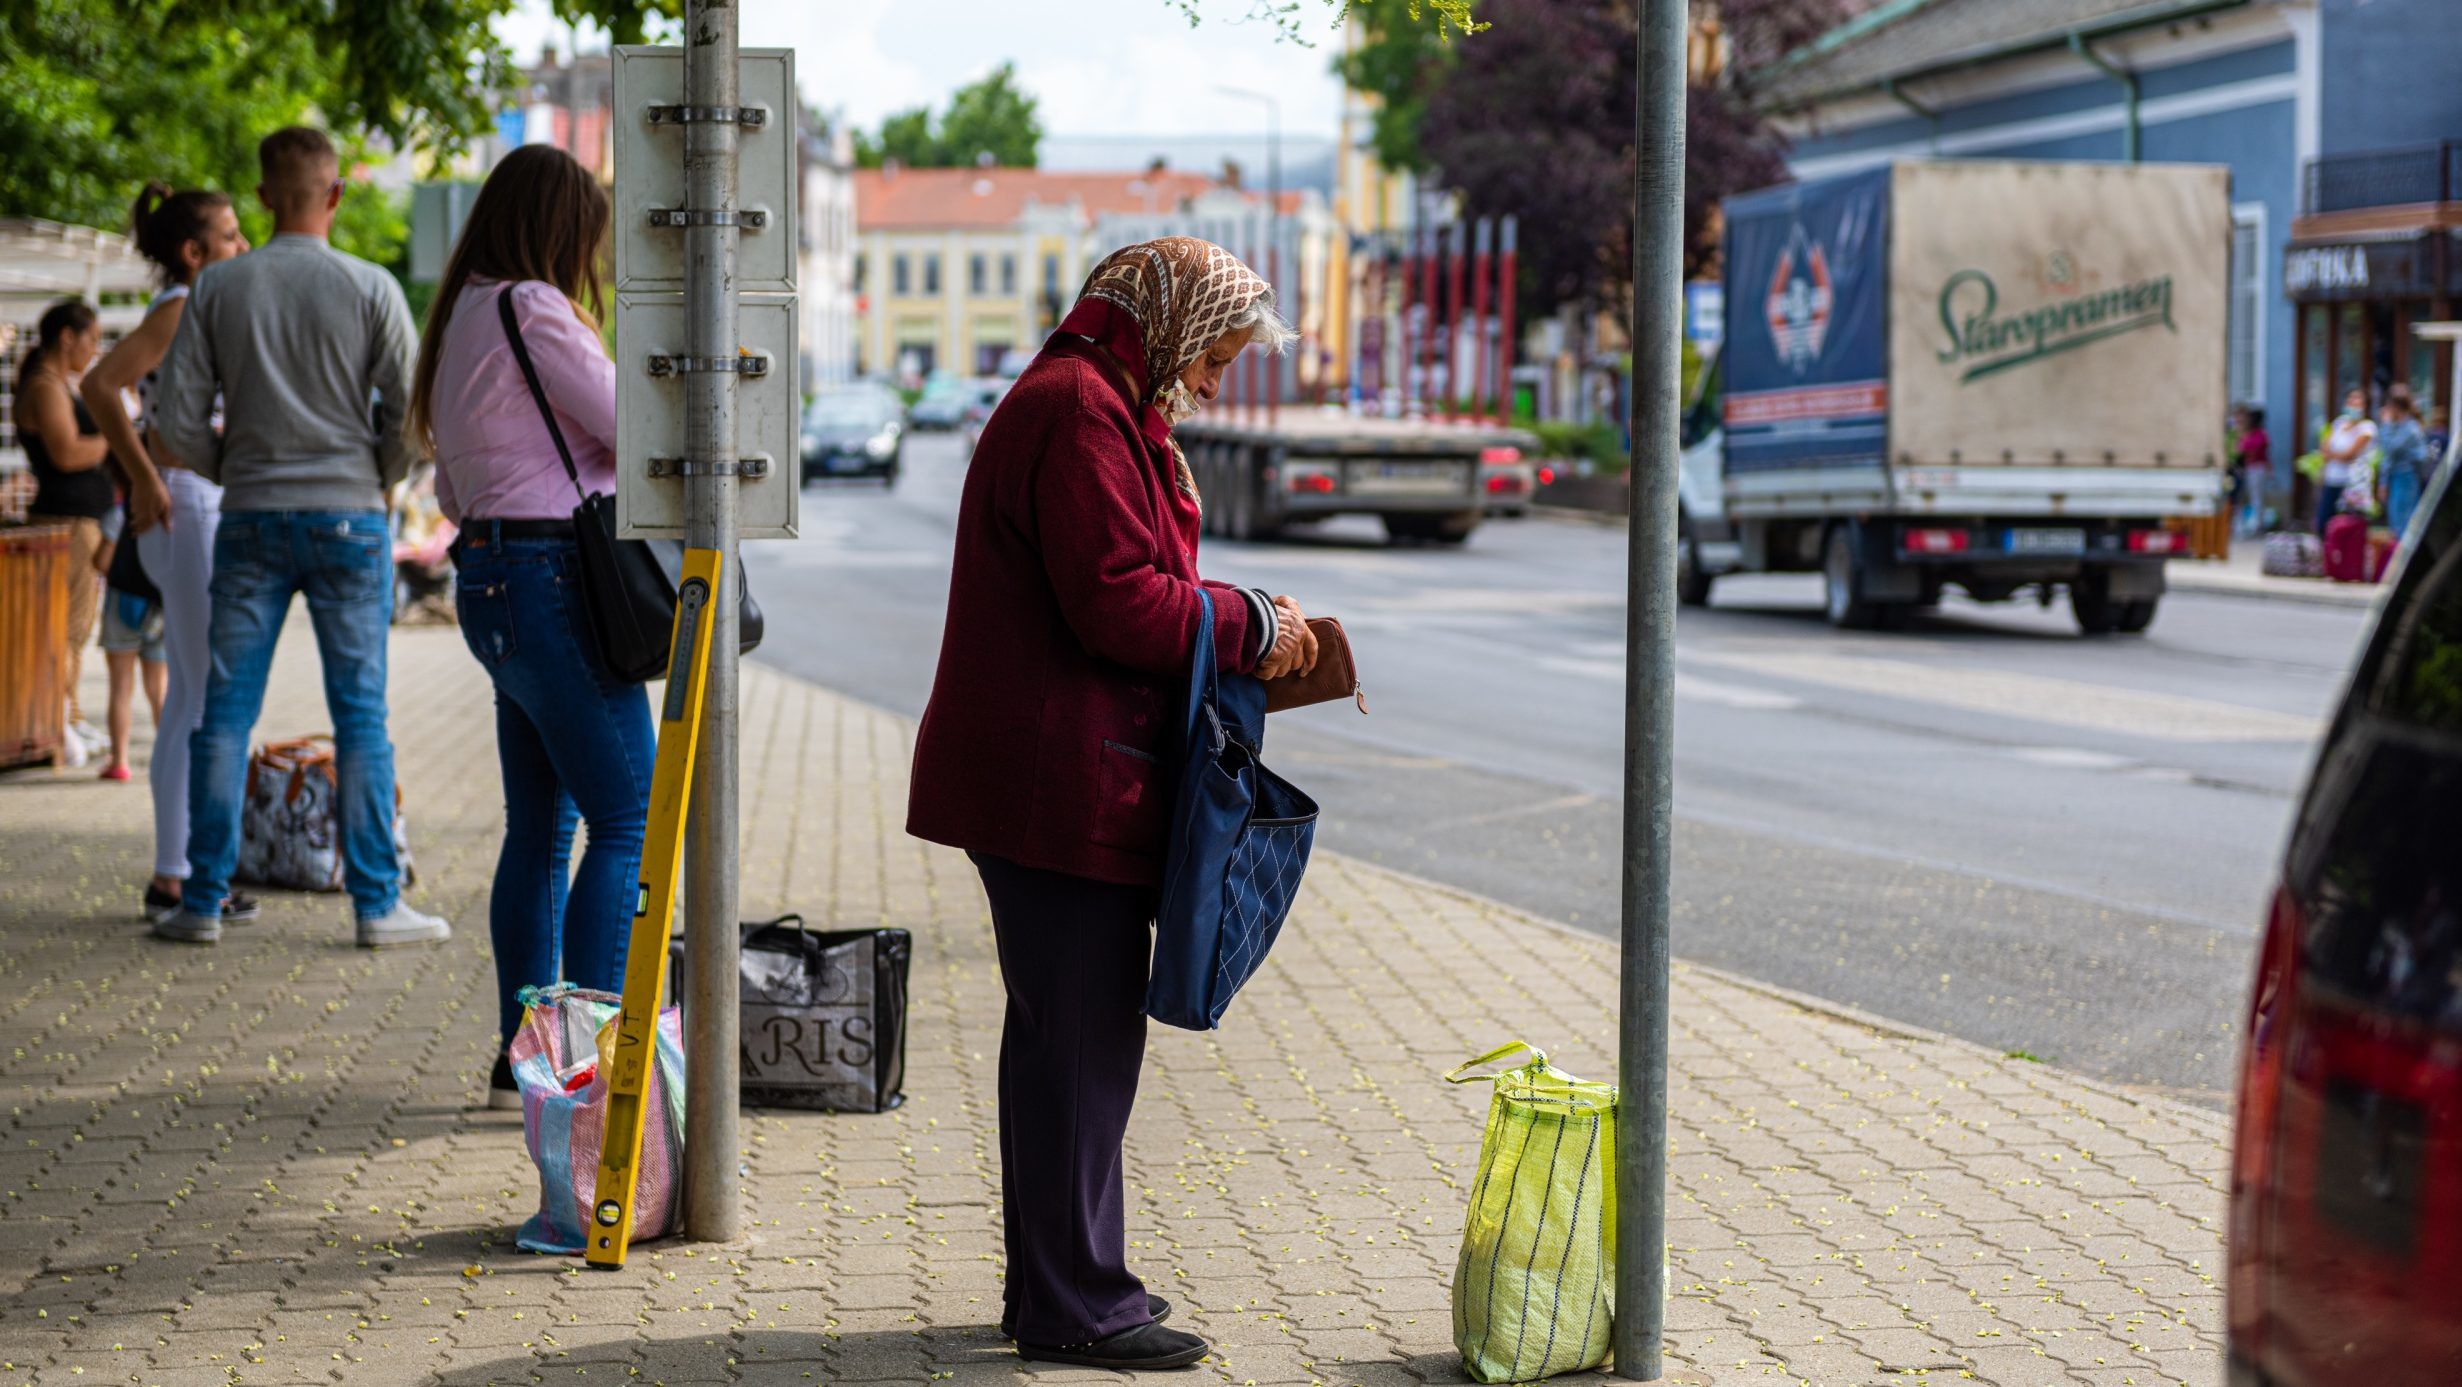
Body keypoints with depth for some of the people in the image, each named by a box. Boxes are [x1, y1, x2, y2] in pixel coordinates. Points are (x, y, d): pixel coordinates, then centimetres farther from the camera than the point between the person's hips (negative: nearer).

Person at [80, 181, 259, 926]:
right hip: (189, 512, -10)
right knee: (214, 698, -8)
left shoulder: (192, 312, 16)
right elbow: (100, 384, -25)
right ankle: (179, 878, -7)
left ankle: (175, 876, 14)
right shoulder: (182, 310, -12)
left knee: (186, 703, 10)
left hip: (205, 514, 10)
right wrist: (146, 479, -21)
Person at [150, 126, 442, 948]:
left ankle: (203, 902, 7)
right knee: (360, 714, 2)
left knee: (225, 711, 6)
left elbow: (178, 423, -1)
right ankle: (376, 903, 2)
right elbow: (409, 413, -5)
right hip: (348, 516, -1)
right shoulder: (371, 289, -4)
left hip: (250, 519, 2)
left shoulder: (217, 288, 1)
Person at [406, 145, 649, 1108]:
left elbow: (450, 491, 21)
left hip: (487, 574, 10)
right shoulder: (532, 309, -12)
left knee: (541, 824, 13)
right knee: (630, 821, -8)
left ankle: (522, 1055, 17)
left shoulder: (460, 317, 17)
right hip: (551, 583, -10)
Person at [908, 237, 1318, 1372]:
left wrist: (1236, 621, 10)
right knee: (1082, 1037, -5)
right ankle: (1073, 1306, 2)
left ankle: (1060, 1281, 25)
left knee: (1067, 1032, 16)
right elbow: (1117, 605, -22)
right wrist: (1248, 624, -10)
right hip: (1064, 789, -11)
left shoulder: (1099, 407, 21)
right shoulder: (1080, 413, -15)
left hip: (1058, 784, 11)